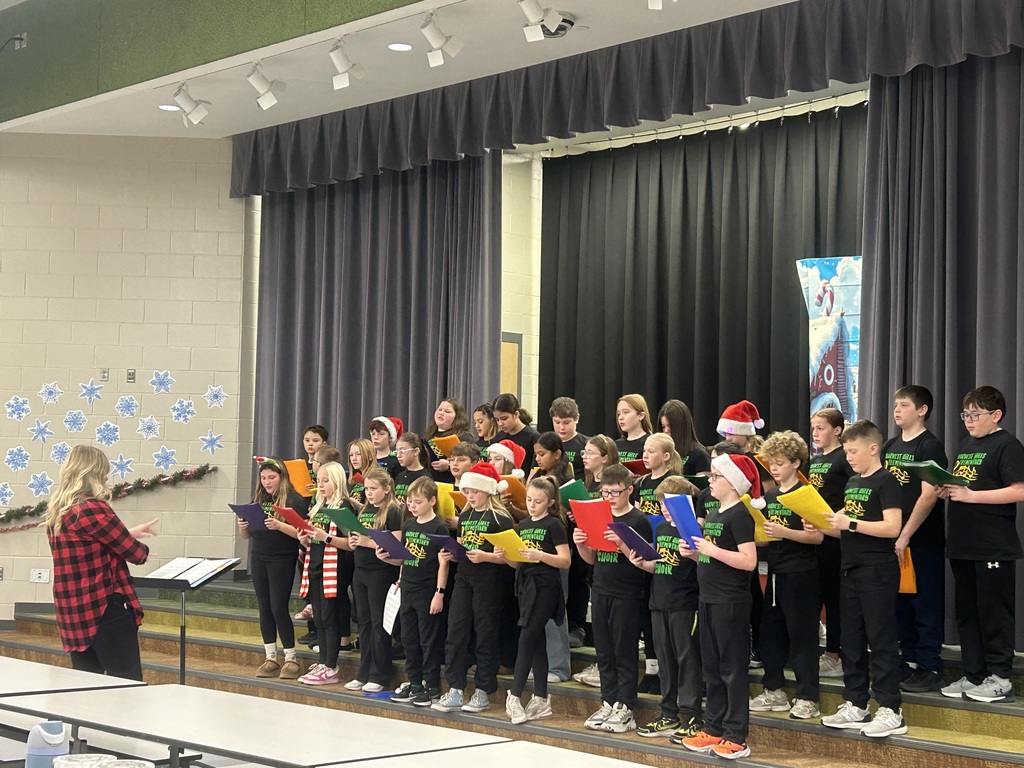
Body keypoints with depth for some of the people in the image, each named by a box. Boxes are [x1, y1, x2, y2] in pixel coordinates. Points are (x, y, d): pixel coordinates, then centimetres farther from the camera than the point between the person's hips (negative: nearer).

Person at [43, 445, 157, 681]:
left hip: (73, 614, 8)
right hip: (103, 611, -8)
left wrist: (128, 533, 27)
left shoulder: (55, 513, 9)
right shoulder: (94, 510, -16)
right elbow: (135, 553, -10)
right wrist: (142, 549, 12)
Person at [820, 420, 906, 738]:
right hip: (851, 569, 9)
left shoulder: (885, 482, -10)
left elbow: (891, 527, -20)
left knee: (882, 640, -5)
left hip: (877, 571, -9)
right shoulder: (852, 482, 15)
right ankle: (855, 706, 19)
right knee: (852, 640, 11)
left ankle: (890, 710, -2)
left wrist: (850, 523, -22)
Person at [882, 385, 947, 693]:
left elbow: (929, 495, -16)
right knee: (901, 604, 12)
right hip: (895, 539, 7)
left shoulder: (930, 446, -9)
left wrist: (905, 535, -19)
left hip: (923, 540, -7)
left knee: (926, 606, -2)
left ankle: (930, 669, 3)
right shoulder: (890, 447, 13)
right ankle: (909, 661, 21)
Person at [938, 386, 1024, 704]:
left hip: (994, 549, -8)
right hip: (962, 546, 8)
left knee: (994, 613, -3)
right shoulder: (966, 445, 17)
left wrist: (971, 495, -20)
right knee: (966, 613, 11)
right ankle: (973, 677, 18)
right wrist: (947, 490, 2)